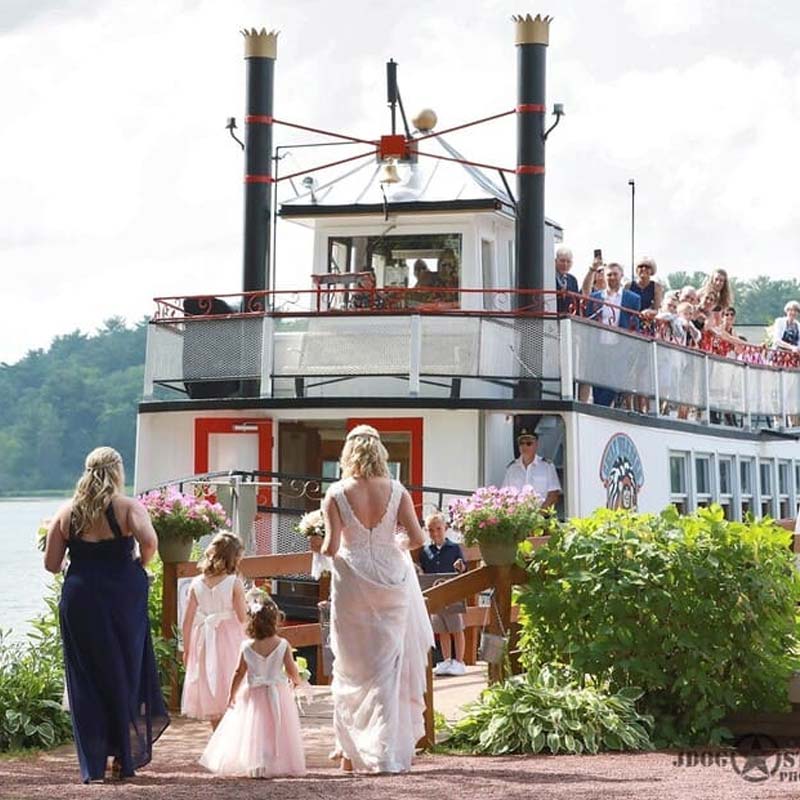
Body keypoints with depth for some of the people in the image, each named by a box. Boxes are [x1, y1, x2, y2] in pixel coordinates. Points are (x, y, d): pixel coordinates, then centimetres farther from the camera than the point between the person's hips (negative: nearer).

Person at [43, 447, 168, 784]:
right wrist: (140, 565, -4)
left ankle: (93, 765, 8)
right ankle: (124, 758, 15)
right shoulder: (128, 507, -4)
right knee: (126, 674, 11)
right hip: (123, 599, -2)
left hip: (78, 601, 2)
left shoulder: (67, 512, 5)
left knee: (86, 681, 9)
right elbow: (149, 539, -23)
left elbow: (51, 563, 2)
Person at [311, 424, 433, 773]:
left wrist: (319, 545, 9)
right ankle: (388, 750, 13)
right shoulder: (396, 491, -4)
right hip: (392, 579, 1)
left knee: (352, 666, 11)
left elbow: (332, 546, -13)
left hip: (352, 584, -1)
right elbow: (417, 537, -9)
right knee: (388, 665, 11)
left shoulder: (336, 494, -9)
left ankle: (352, 749, 14)